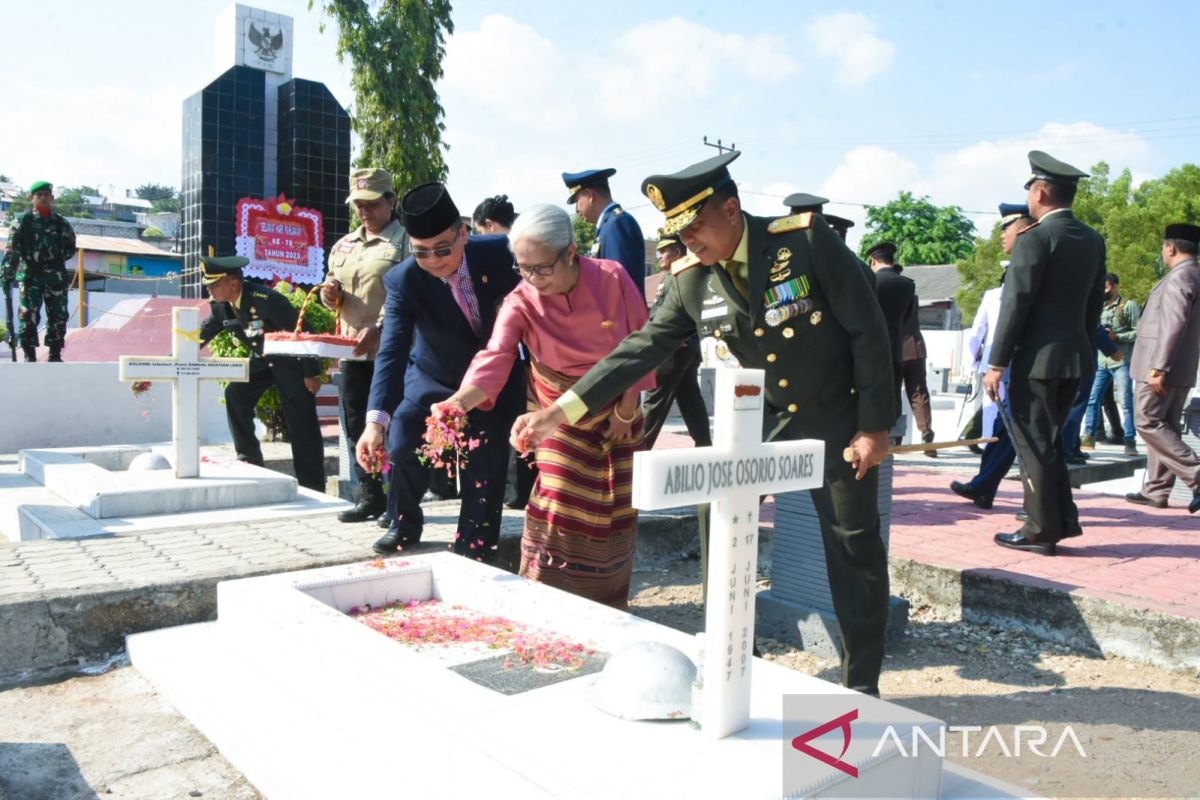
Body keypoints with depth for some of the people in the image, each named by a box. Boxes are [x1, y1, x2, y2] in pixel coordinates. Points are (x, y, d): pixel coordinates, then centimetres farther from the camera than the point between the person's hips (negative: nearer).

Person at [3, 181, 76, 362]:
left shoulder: (61, 222, 9)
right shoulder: (24, 221, 0)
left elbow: (70, 247, 19)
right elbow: (12, 249, -5)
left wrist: (57, 258, 3)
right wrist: (8, 274, -11)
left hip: (56, 276, 3)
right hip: (30, 274, -3)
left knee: (58, 316, 5)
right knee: (28, 316, -4)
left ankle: (55, 355, 16)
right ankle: (29, 356, 3)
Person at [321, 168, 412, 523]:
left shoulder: (405, 240, -4)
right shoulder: (344, 245, 18)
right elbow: (332, 290, 26)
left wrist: (377, 328, -25)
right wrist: (330, 293, 2)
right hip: (352, 350, 7)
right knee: (357, 426, 10)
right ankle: (370, 496, 22)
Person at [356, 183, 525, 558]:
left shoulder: (498, 253, -21)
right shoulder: (402, 280, -25)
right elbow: (392, 351, -33)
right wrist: (376, 420, -46)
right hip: (433, 379, 0)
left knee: (485, 459, -1)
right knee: (402, 445, -11)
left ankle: (473, 543, 18)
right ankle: (405, 522, 18)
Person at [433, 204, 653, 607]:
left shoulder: (612, 279, -19)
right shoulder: (521, 302, -20)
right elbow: (494, 358, -35)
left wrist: (626, 409, -8)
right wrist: (458, 401, -54)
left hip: (617, 412, 1)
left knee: (614, 512, 7)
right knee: (558, 509, -11)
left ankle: (607, 604, 27)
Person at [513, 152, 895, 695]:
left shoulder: (806, 239, -20)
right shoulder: (690, 281, -8)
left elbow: (869, 330, -16)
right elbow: (642, 348, -10)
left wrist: (874, 425, -16)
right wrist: (559, 413, -18)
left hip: (838, 417, -4)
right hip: (764, 419, 4)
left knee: (855, 548, 4)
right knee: (717, 517, 2)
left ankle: (861, 685, 21)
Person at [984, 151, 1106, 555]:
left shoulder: (1035, 237, -13)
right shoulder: (1093, 240, 11)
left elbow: (1016, 303, -15)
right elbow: (1094, 305, 14)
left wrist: (996, 363, -13)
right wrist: (1083, 346, 21)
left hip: (1038, 358, -8)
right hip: (1076, 356, 8)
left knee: (1034, 444, 1)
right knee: (1050, 440, 19)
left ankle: (1041, 532, 8)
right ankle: (1063, 518, 23)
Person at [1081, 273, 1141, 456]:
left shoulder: (1129, 305, -1)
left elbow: (1139, 332, -7)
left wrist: (1117, 337, -17)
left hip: (1122, 362, -6)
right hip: (1101, 362, 6)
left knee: (1126, 402, -4)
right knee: (1092, 399, 3)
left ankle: (1130, 441, 1)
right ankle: (1089, 438, 9)